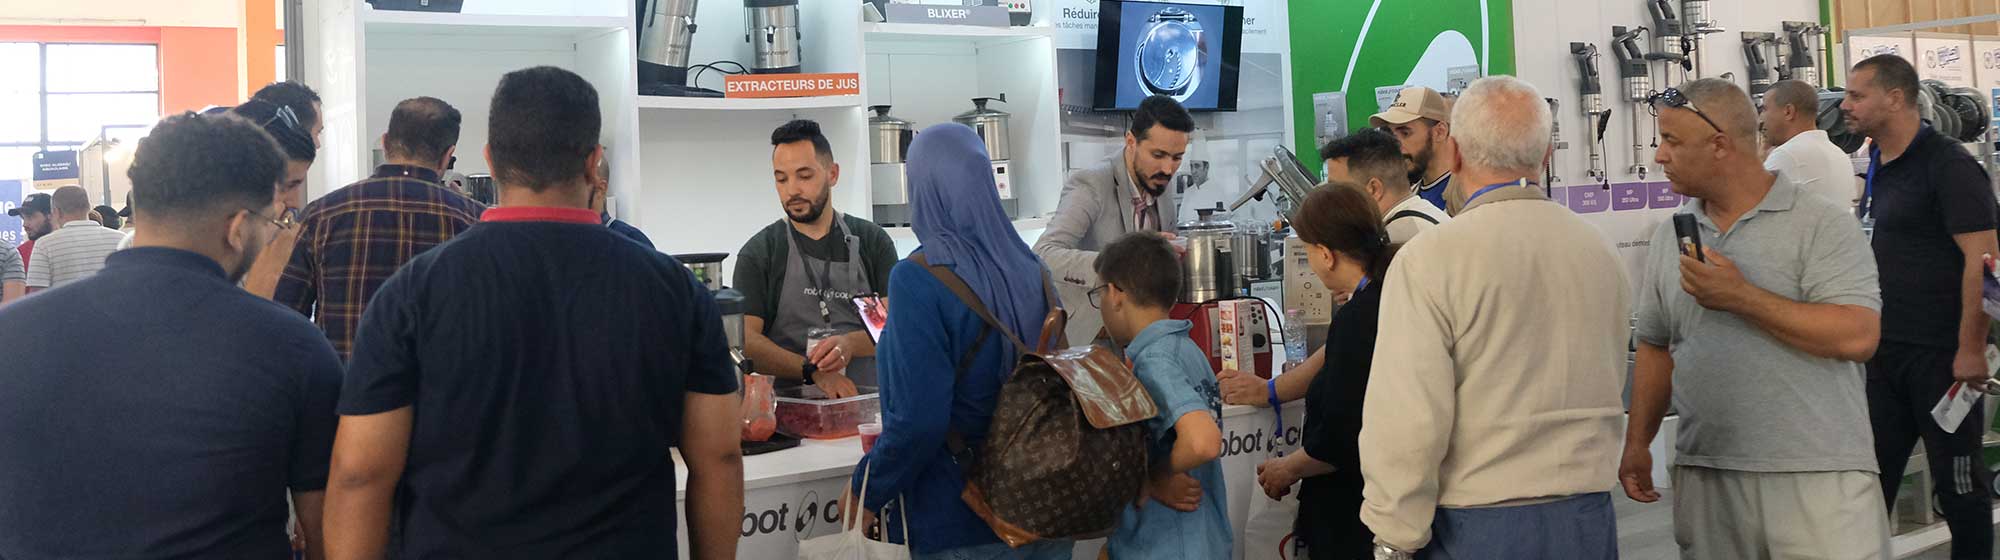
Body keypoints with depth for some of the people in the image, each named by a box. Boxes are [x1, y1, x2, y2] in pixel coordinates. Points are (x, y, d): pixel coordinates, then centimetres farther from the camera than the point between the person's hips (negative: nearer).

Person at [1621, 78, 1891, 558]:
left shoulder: (1821, 223, -5)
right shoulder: (1670, 235, 11)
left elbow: (1858, 337, -17)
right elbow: (1655, 347, 17)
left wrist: (1741, 297, -16)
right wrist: (1637, 443, 10)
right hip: (1704, 478, 5)